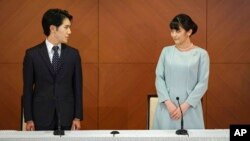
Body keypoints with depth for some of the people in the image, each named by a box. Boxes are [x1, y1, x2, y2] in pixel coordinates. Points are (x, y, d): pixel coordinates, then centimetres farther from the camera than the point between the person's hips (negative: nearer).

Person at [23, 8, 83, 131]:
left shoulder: (73, 54, 5)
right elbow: (27, 88, 0)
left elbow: (77, 87, 6)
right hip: (42, 117, -1)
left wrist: (78, 117, 0)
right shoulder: (32, 54, 0)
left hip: (67, 118, 2)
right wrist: (28, 119, -3)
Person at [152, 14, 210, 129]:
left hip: (190, 108, -2)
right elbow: (159, 78, 3)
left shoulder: (201, 54, -2)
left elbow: (202, 84, -4)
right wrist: (168, 103, -8)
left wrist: (184, 106, -10)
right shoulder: (166, 51, 5)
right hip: (167, 106, 2)